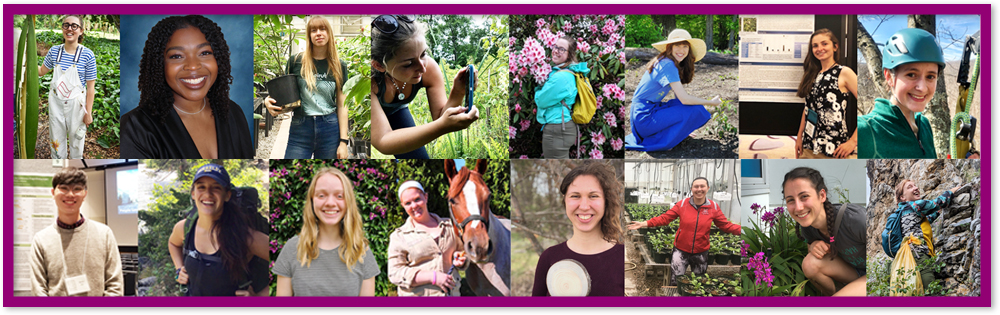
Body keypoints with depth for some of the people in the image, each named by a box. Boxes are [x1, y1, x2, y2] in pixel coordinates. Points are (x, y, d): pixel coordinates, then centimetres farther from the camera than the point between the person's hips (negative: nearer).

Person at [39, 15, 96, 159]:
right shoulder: (54, 51, -4)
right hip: (56, 102, 3)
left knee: (76, 138, 14)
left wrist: (88, 113, -10)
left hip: (76, 104, -3)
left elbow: (90, 87, -11)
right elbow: (41, 71, 14)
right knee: (56, 138, 17)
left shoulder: (87, 55, -14)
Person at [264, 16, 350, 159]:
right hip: (300, 130, -1)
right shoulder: (295, 62, 4)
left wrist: (343, 142, -2)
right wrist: (269, 101, -10)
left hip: (330, 130, 1)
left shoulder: (339, 66, 6)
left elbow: (342, 106, 4)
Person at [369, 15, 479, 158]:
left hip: (395, 110, 4)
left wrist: (457, 94, -42)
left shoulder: (430, 68, -27)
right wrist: (442, 126, -54)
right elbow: (382, 142, -44)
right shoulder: (373, 80, -42)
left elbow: (439, 117, -22)